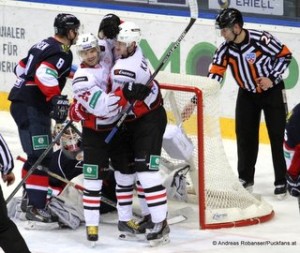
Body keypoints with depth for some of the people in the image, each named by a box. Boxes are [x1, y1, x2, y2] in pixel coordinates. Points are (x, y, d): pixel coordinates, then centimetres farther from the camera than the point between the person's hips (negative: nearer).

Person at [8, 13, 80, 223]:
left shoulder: (44, 45, 18)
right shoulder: (62, 52, -11)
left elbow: (21, 69, 26)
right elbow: (44, 74, -27)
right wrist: (57, 99, -32)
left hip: (22, 102, 10)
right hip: (32, 108, -10)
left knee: (39, 156, 18)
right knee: (41, 157, -15)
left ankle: (30, 196, 27)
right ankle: (36, 207, -20)